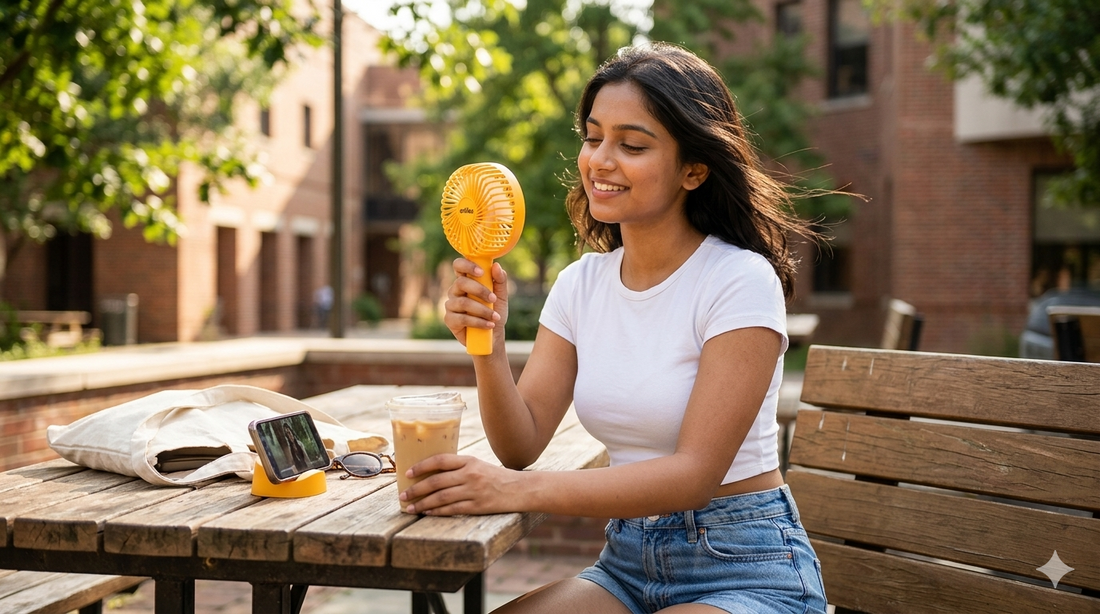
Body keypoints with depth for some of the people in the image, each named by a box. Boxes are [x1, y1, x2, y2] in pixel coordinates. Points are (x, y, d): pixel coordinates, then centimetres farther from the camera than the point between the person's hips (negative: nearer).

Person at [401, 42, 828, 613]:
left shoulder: (740, 281, -15)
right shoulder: (580, 283, 3)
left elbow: (697, 471, -21)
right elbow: (522, 444, -1)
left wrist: (521, 490, -29)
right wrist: (488, 347, -21)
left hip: (744, 568, -5)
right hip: (628, 562, 5)